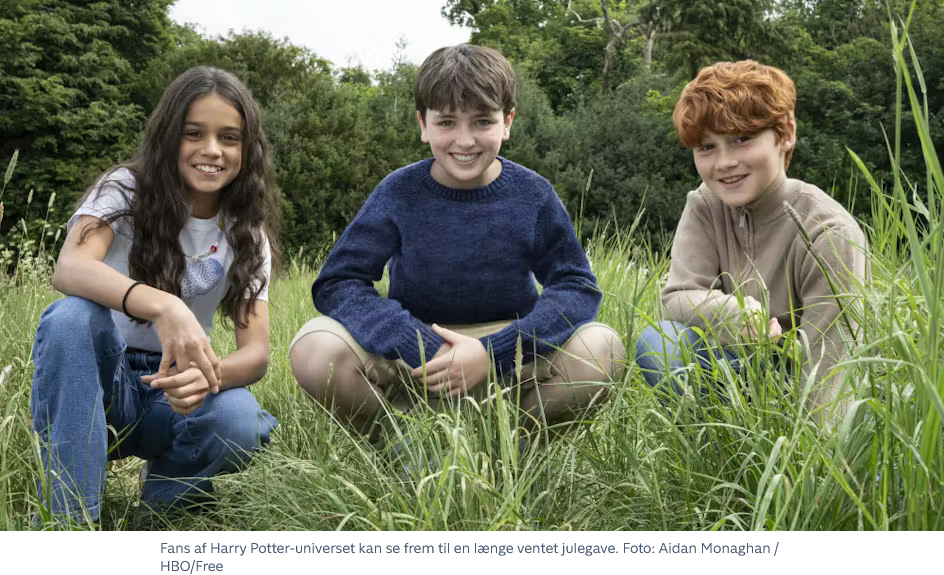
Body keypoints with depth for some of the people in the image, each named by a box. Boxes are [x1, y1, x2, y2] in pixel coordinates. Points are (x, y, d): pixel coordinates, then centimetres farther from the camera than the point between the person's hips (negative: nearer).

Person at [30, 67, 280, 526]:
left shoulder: (246, 233, -1)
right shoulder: (126, 190, -8)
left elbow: (256, 351, -12)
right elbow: (69, 268, -30)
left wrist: (208, 374, -37)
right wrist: (161, 306, -50)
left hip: (175, 390, 1)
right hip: (91, 383, -1)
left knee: (237, 420, -32)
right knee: (72, 316, -33)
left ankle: (153, 515, -1)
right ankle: (67, 522, -28)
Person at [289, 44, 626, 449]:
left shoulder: (532, 195, -5)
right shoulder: (399, 193, -7)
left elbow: (577, 287, -9)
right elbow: (336, 284, -12)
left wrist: (492, 352, -25)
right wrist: (425, 350, -27)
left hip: (509, 360, 1)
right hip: (412, 360, 0)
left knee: (601, 351, -28)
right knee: (316, 349, -28)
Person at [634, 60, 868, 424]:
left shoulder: (830, 234, -20)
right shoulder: (705, 206, -4)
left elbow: (825, 371, -22)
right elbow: (677, 298, -14)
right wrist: (731, 310, -35)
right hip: (742, 368, 4)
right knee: (658, 343, -23)